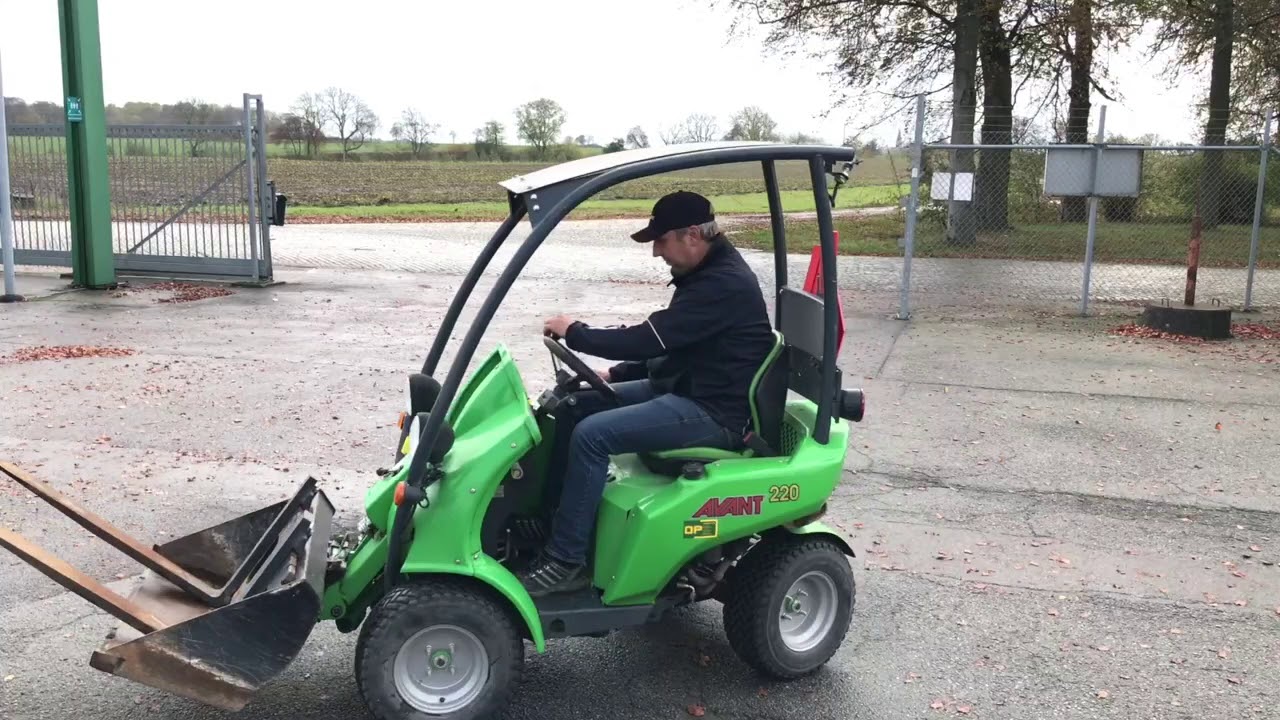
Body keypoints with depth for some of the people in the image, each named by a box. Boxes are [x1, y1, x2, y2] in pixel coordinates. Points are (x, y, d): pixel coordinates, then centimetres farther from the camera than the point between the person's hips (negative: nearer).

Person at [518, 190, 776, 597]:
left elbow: (647, 339, -25)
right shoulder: (708, 273, 10)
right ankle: (548, 521, 13)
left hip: (714, 411, -11)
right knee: (575, 406, 7)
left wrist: (574, 333, -12)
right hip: (682, 389, 11)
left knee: (591, 434, -23)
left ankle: (565, 561, -12)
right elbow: (668, 346, 20)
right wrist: (616, 374, 11)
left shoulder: (723, 284, -22)